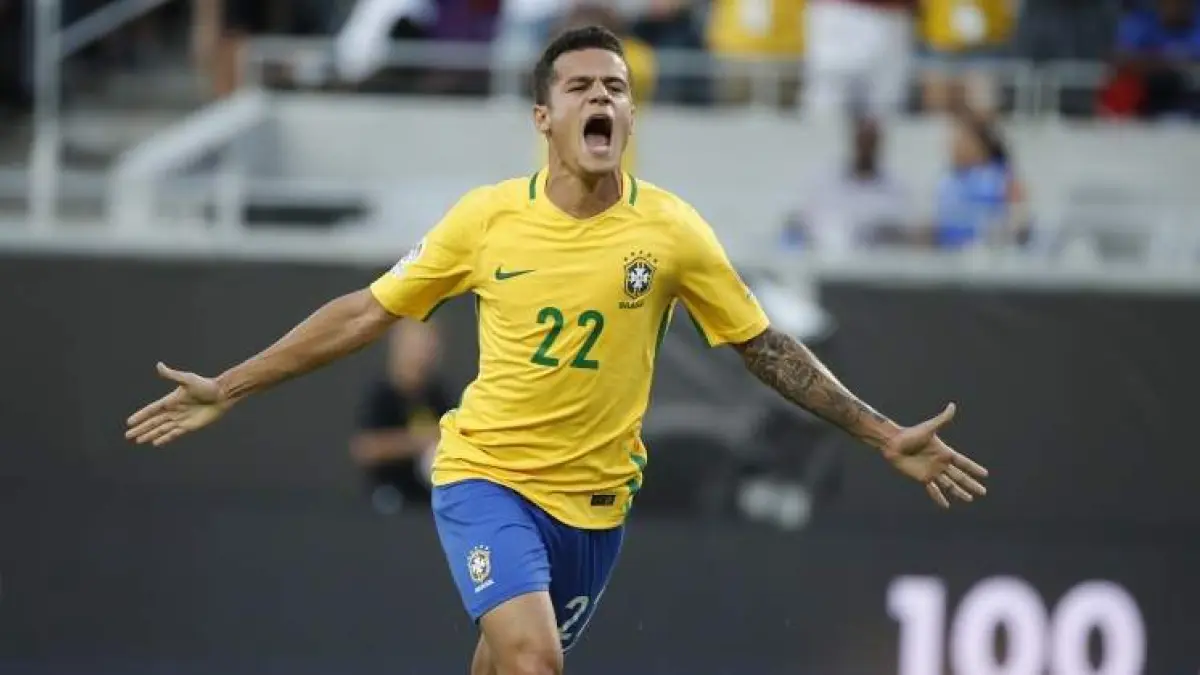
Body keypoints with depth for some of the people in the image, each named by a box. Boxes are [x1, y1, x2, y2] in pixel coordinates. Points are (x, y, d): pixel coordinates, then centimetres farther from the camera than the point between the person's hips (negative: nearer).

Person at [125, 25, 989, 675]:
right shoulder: (487, 217, -9)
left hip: (594, 499, 2)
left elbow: (766, 348, 1)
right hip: (487, 475, -2)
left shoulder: (672, 230, -8)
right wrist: (228, 389, 1)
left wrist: (886, 437, -3)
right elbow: (366, 313, 1)